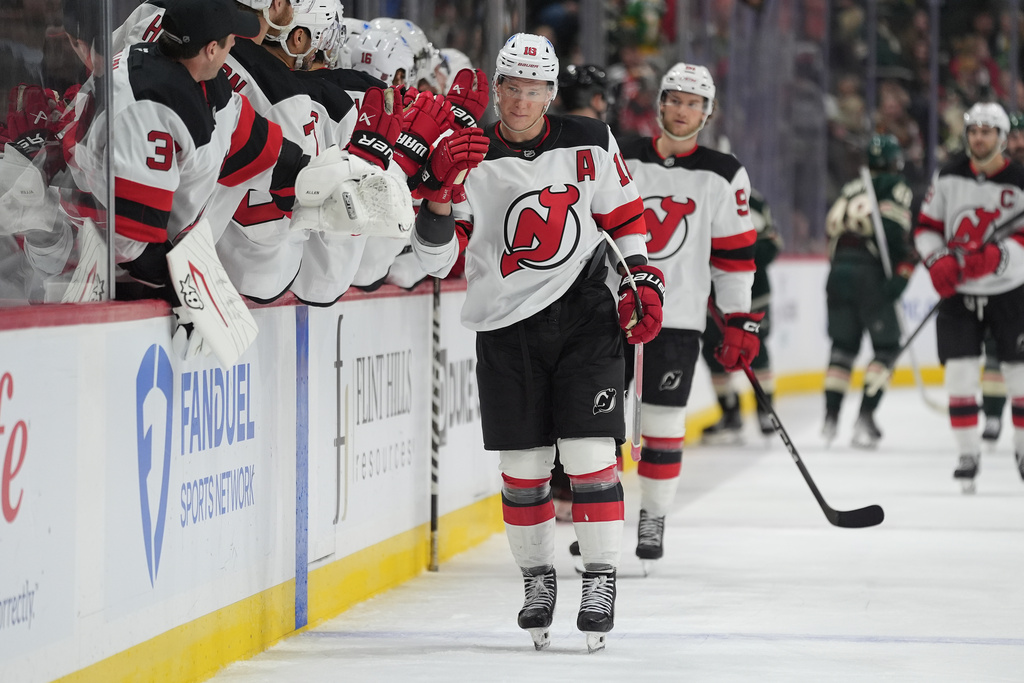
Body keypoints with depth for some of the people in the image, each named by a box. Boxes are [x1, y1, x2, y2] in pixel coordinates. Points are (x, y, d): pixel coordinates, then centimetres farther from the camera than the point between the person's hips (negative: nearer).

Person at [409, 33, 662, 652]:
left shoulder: (590, 145, 1)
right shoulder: (471, 159, -3)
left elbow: (623, 216, 14)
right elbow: (436, 255, -7)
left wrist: (642, 280, 5)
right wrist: (440, 192, -23)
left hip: (585, 314, 0)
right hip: (507, 327, 1)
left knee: (590, 451, -8)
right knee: (522, 465, 4)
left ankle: (601, 582, -1)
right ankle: (538, 578, 21)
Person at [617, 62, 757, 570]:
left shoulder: (723, 177, 1)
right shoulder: (622, 160, 4)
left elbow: (736, 255, 2)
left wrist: (740, 322, -1)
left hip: (677, 317, -1)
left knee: (664, 421, -1)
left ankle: (653, 521, 13)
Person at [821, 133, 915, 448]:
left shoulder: (849, 189, 22)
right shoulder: (896, 188, 2)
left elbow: (831, 229, 20)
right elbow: (893, 231, -15)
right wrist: (902, 271, -16)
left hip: (838, 270, 6)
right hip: (870, 273, -6)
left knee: (843, 344, 15)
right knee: (886, 345, 2)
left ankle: (831, 415, 10)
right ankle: (864, 418, -9)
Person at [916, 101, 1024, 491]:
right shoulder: (948, 178, -2)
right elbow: (926, 226, 5)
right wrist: (938, 261, -13)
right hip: (958, 292, 1)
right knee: (960, 370, -6)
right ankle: (968, 452, 2)